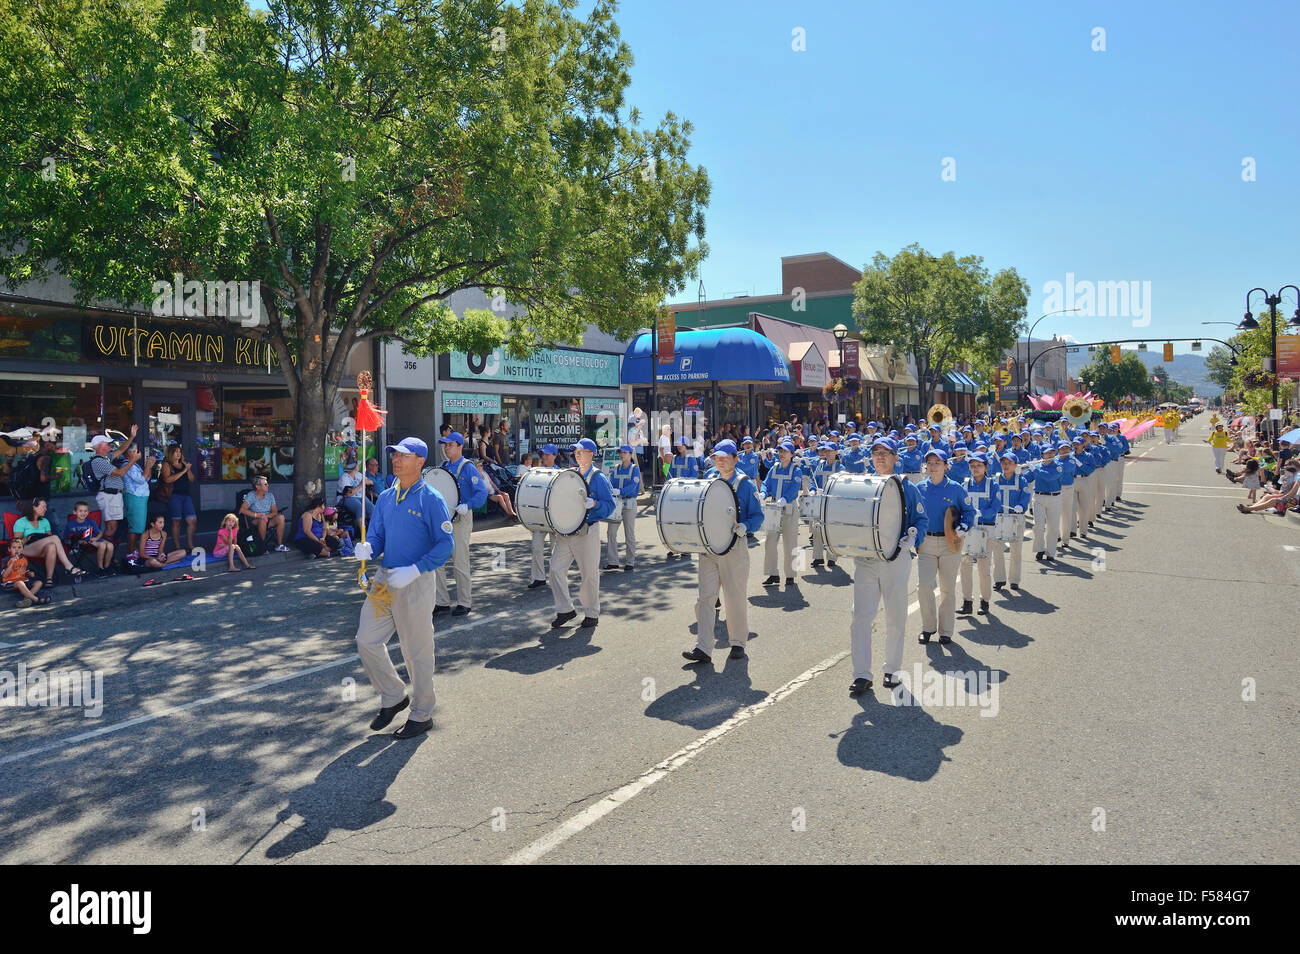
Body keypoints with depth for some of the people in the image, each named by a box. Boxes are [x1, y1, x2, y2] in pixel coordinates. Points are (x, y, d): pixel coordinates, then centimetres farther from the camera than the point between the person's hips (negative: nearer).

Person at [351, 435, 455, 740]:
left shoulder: (431, 499, -10)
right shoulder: (386, 497, 10)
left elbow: (445, 544, -13)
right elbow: (376, 536, 13)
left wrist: (414, 571, -22)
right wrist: (367, 550, -11)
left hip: (416, 582, -7)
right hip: (384, 577, 7)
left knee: (417, 651, 3)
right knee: (367, 640, 7)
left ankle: (422, 715, 19)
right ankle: (394, 697, 27)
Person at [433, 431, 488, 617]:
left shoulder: (468, 468, -8)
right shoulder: (444, 467, 12)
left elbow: (482, 492, -17)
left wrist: (467, 506, -31)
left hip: (460, 519, -6)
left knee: (460, 564, 0)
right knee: (437, 562, 5)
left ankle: (463, 603, 12)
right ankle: (442, 601, 15)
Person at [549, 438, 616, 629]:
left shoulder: (598, 478, -5)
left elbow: (610, 505, -9)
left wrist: (593, 504, -25)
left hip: (587, 532, -6)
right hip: (565, 530, 6)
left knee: (589, 574, 2)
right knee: (556, 569, 0)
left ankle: (592, 614, 17)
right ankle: (565, 609, 13)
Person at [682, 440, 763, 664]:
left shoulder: (745, 484, -1)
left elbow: (758, 515, -1)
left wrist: (745, 526, -19)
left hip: (734, 547, -3)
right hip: (707, 548, 4)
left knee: (735, 598, 6)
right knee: (705, 597, -3)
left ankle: (738, 643, 24)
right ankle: (703, 649, -3)